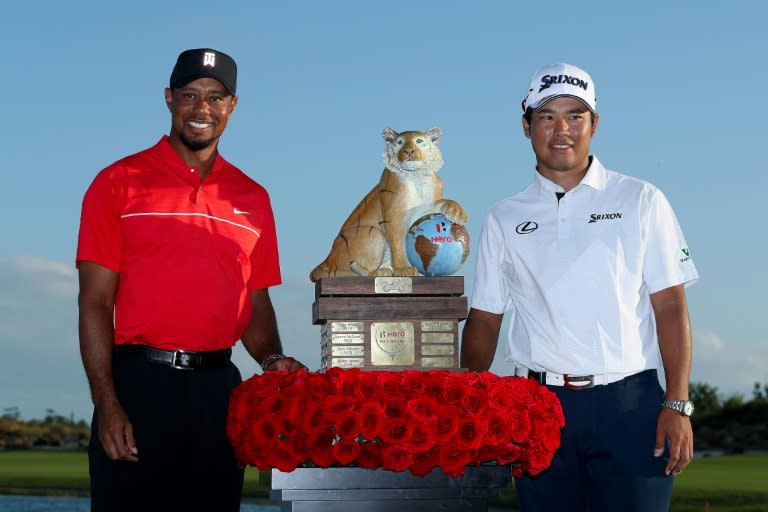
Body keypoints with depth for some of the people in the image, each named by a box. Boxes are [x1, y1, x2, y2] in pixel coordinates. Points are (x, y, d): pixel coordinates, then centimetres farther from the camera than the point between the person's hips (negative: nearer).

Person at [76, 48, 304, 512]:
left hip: (217, 387, 3)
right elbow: (95, 302, -3)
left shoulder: (252, 198, 13)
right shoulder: (120, 183, 2)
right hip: (139, 382, -3)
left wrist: (272, 359, -5)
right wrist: (106, 404, -11)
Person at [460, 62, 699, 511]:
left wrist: (678, 404, -7)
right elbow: (484, 320, 14)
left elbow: (670, 307, 2)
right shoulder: (505, 220, 13)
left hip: (629, 405, -2)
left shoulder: (641, 202, 7)